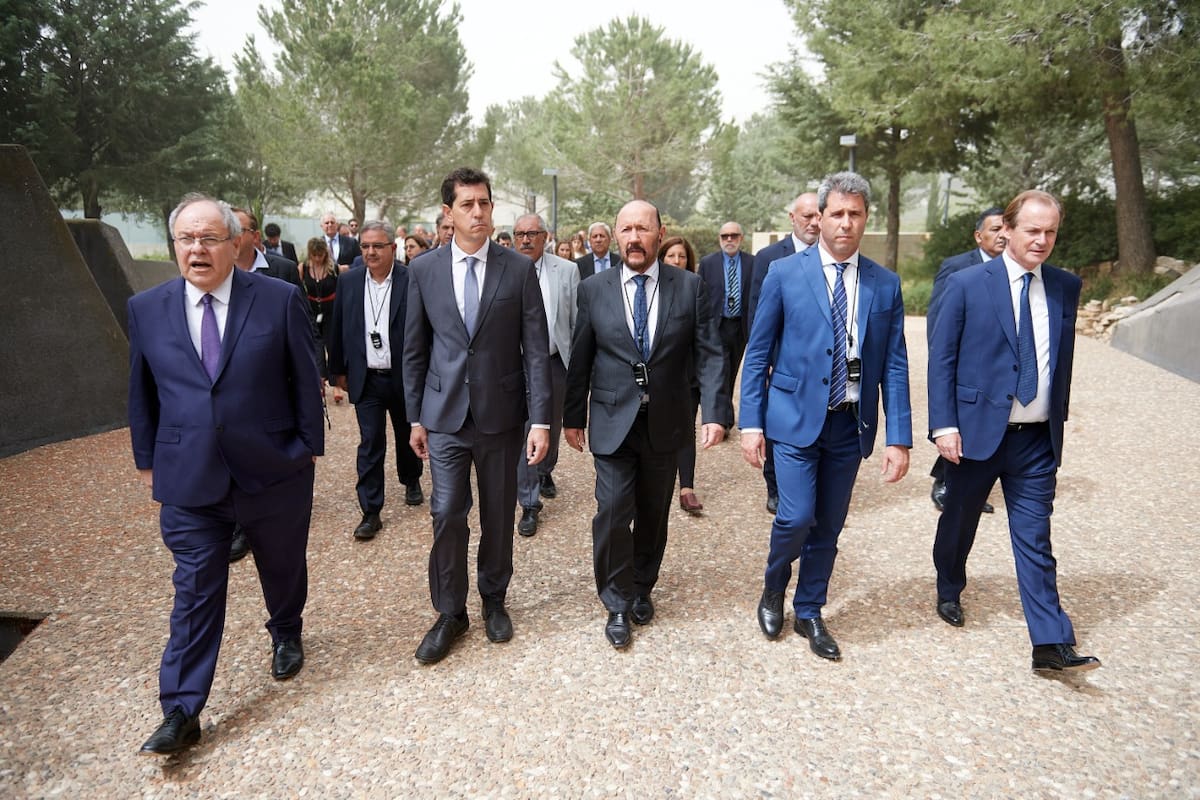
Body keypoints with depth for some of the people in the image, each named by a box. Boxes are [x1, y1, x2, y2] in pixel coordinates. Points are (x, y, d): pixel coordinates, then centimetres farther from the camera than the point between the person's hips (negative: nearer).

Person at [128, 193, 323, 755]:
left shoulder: (279, 299, -7)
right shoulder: (146, 309, 1)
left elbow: (306, 379, -3)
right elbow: (142, 392, 9)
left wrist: (310, 446, -1)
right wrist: (147, 459, 11)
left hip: (274, 471, 0)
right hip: (188, 478, 1)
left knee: (284, 567, 19)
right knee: (195, 591, 4)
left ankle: (286, 634, 48)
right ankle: (181, 713, 15)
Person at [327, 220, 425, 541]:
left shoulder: (412, 280, -9)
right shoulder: (348, 281, 1)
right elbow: (338, 329, 8)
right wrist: (339, 369, 9)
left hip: (404, 377, -1)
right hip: (366, 379, 1)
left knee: (407, 436, 18)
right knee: (370, 444, 0)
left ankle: (411, 481, 43)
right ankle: (371, 512, 6)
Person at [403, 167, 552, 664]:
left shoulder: (520, 269, -3)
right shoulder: (423, 270, 1)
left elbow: (536, 349, -5)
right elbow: (414, 349, 7)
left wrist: (541, 419, -10)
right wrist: (414, 417, 6)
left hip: (501, 413, 0)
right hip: (445, 414, 1)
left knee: (499, 514, 11)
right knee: (447, 514, 0)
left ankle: (494, 600, 33)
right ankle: (450, 613, 20)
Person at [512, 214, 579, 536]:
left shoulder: (567, 270, 0)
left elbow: (579, 321, 3)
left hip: (556, 362, 2)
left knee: (552, 427, 19)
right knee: (522, 433, -2)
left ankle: (545, 472, 48)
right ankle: (529, 505, 9)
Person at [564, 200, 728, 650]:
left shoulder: (689, 286, -1)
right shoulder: (593, 290, 0)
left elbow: (708, 355, -4)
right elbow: (580, 360, 4)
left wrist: (715, 411, -14)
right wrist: (572, 416, 7)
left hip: (666, 423, 1)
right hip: (613, 422, -1)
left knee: (653, 515, 14)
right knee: (613, 512, -5)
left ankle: (642, 589, 36)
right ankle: (618, 606, 15)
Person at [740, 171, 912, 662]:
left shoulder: (885, 284, 5)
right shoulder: (784, 274, -3)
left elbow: (894, 365, 3)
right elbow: (757, 355, -1)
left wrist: (899, 437, -3)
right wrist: (752, 423, -6)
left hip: (851, 424, 3)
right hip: (796, 417, -3)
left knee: (829, 526, 11)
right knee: (797, 517, -9)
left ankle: (809, 612, 32)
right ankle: (773, 590, 23)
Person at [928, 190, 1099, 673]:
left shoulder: (1066, 287, 7)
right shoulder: (967, 283, -6)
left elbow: (1063, 359, 12)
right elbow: (941, 358, -7)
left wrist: (1059, 420, 12)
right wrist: (944, 424, -12)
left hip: (1038, 439, 3)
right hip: (978, 430, -2)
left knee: (1034, 539, 4)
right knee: (959, 521, 16)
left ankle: (1051, 643, 9)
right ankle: (949, 592, 41)